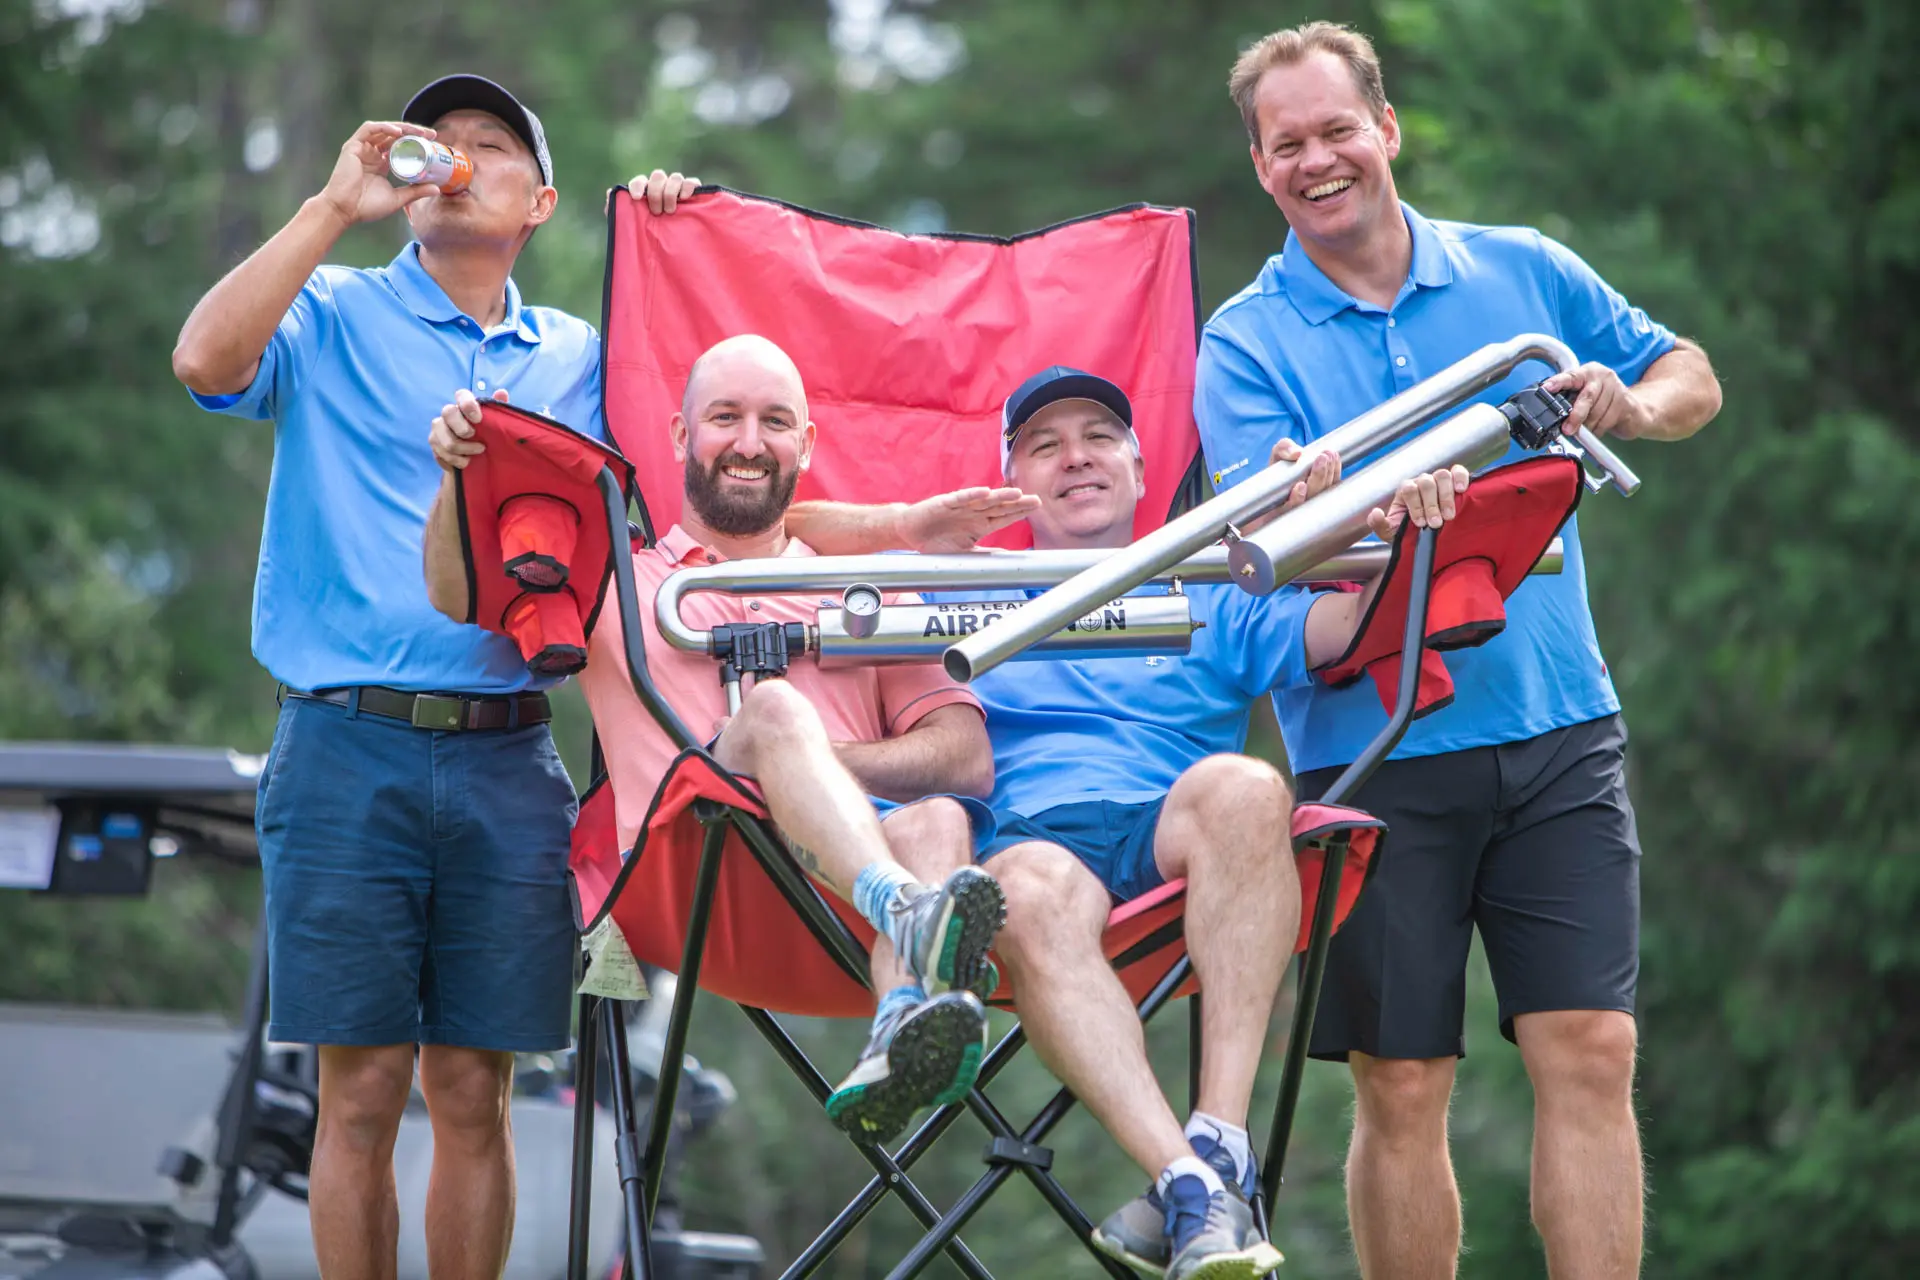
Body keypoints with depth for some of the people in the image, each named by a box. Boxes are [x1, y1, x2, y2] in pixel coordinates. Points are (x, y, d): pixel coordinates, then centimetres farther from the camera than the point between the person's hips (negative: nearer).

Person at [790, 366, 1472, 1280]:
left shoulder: (1208, 603, 31)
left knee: (1241, 786, -35)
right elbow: (797, 530, 24)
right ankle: (1189, 1183, -52)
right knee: (1035, 892, -38)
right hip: (1032, 828, -1)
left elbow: (1328, 633, 13)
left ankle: (1219, 1146, -42)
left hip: (1172, 831, 1)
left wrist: (1391, 530, -7)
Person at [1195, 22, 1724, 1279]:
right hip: (1372, 756, -1)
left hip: (1558, 736, 2)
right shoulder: (1245, 345, 2)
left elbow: (1691, 378, 19)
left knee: (1591, 1055, -7)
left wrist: (1632, 407, -5)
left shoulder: (1524, 272, 9)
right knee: (1402, 1089, 0)